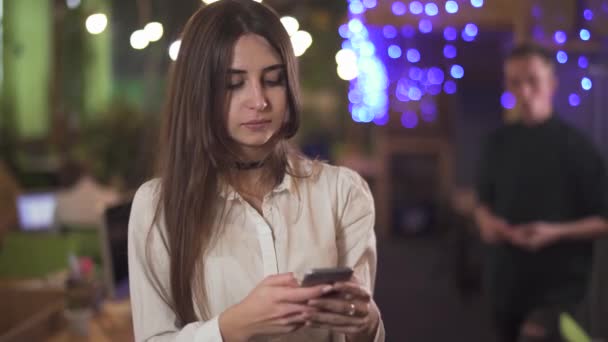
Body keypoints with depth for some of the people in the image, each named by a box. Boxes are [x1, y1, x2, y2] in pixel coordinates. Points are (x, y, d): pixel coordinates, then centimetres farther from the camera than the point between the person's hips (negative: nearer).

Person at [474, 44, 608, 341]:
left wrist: (556, 232, -21)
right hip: (506, 283, 5)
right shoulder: (498, 144, 5)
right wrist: (486, 221, -4)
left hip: (558, 285, -5)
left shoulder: (575, 146, -8)